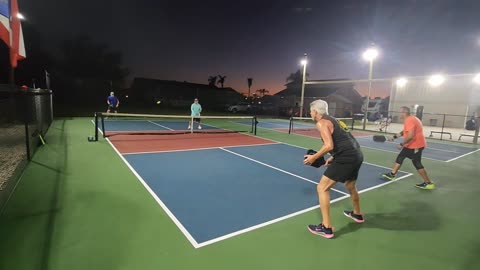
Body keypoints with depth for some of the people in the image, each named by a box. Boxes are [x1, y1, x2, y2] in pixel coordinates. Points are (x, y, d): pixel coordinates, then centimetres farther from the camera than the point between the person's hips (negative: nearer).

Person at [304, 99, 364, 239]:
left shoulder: (321, 123, -8)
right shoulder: (332, 120, 20)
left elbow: (329, 145, -20)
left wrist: (314, 157, -9)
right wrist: (333, 157, 23)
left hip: (347, 158, -10)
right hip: (357, 155, 10)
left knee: (322, 188, -3)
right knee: (350, 186, 32)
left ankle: (326, 227, 1)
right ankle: (357, 214, 54)